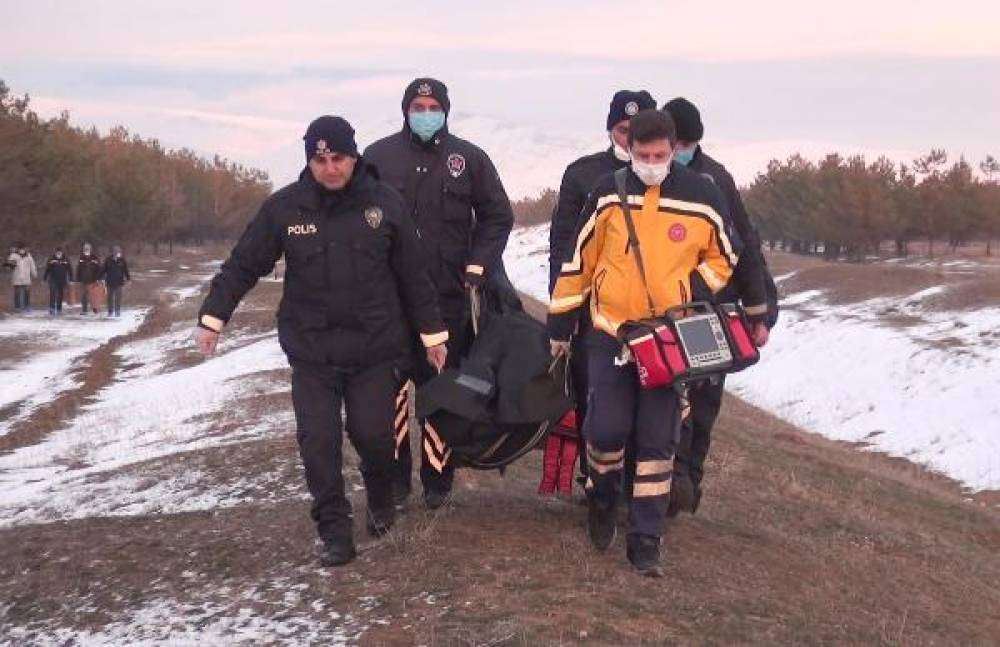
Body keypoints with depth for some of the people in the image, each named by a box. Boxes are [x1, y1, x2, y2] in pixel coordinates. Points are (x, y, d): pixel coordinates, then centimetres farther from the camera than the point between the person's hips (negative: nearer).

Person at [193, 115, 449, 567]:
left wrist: (432, 333, 7)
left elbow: (413, 273, 4)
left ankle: (381, 500, 28)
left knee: (372, 433, -3)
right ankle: (334, 532, 8)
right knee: (318, 441, -4)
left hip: (375, 347, 0)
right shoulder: (284, 207, -3)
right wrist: (213, 317, 0)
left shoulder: (384, 203, -3)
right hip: (311, 350, 1)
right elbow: (243, 265, 4)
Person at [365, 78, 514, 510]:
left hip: (449, 295, 0)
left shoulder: (470, 159, 6)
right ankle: (393, 476, 11)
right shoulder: (378, 156, 4)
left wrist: (477, 267, 0)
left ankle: (437, 479, 13)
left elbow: (497, 216, 10)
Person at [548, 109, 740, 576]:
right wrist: (559, 326, 6)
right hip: (610, 332, 0)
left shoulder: (701, 197, -3)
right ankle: (602, 500, 26)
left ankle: (645, 539, 10)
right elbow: (577, 259, 4)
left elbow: (724, 258, 10)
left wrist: (693, 296, -5)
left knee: (658, 440, 2)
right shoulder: (608, 193, -2)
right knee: (607, 429, -5)